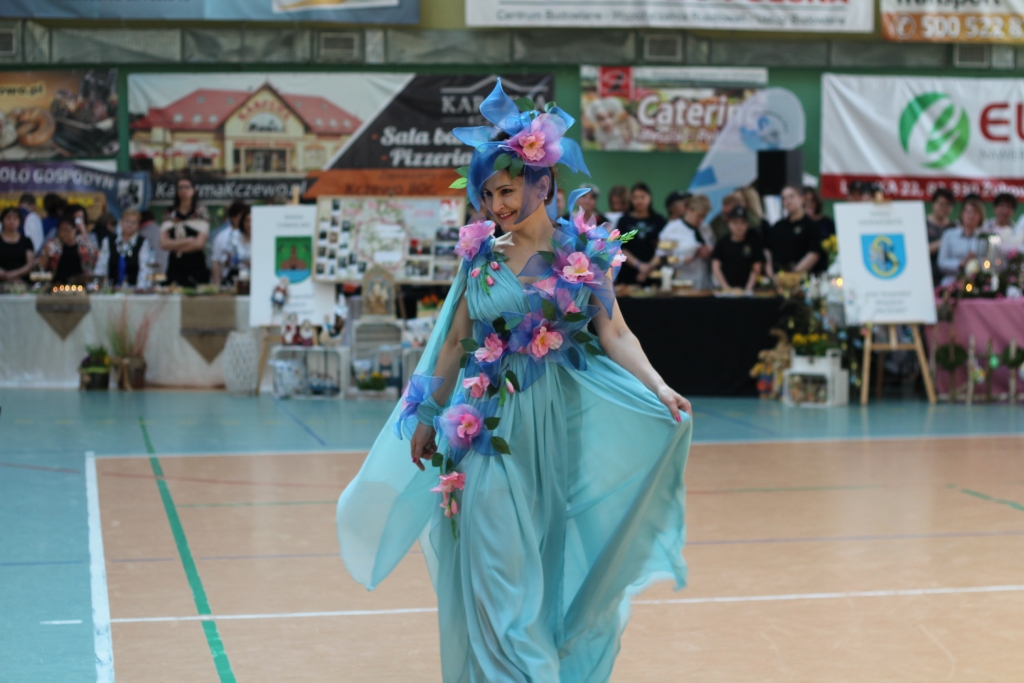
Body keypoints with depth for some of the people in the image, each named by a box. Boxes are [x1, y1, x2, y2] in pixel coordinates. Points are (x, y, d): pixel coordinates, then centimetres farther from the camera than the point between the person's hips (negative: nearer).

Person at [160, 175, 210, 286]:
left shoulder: (200, 212, 1)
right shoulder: (170, 215, 10)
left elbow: (199, 243, -6)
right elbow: (163, 244, 1)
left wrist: (175, 246, 1)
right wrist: (187, 241, -9)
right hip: (175, 266, 3)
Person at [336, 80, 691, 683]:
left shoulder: (583, 252, -2)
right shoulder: (482, 255, 5)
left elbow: (614, 332, -6)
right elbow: (455, 341, 10)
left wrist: (659, 389, -21)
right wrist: (428, 417, 12)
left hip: (562, 422, -1)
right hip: (491, 425, 2)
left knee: (560, 559, 7)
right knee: (499, 568, -1)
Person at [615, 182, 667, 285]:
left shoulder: (659, 220, 8)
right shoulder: (624, 221, 8)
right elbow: (621, 249, 2)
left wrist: (651, 266, -11)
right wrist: (639, 265, -11)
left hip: (653, 274, 0)